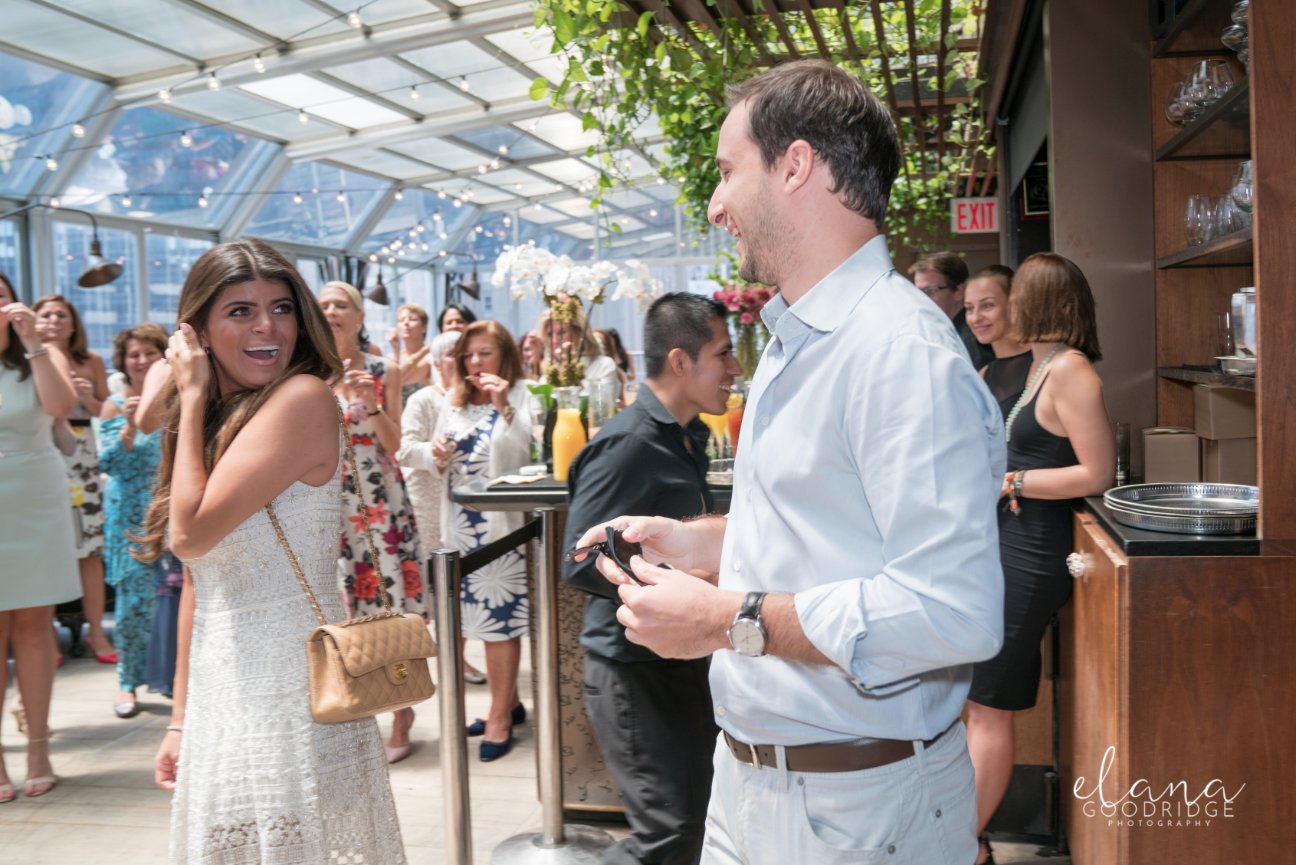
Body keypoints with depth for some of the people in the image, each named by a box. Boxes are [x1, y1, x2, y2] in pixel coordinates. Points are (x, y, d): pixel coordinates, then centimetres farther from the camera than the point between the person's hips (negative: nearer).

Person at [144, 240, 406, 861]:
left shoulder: (303, 397, -13)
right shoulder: (216, 425, 10)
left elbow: (191, 533, -19)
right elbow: (202, 583, 12)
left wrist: (192, 398, -9)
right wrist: (181, 719, 13)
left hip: (289, 702, -7)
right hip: (221, 705, 7)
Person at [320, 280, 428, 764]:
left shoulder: (384, 372, 2)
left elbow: (395, 444, -1)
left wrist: (372, 403, -16)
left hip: (380, 502, -1)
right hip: (329, 502, 2)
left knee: (391, 608, -1)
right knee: (340, 613, 3)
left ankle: (400, 716, 10)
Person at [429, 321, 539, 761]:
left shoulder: (520, 396, -5)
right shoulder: (453, 401, 12)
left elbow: (524, 453, -17)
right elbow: (436, 461, 16)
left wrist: (502, 406, -26)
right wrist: (438, 456, -6)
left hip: (502, 521, -6)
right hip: (461, 522, 6)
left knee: (500, 617, -3)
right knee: (485, 615, 12)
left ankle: (500, 716, 8)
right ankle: (508, 702, 27)